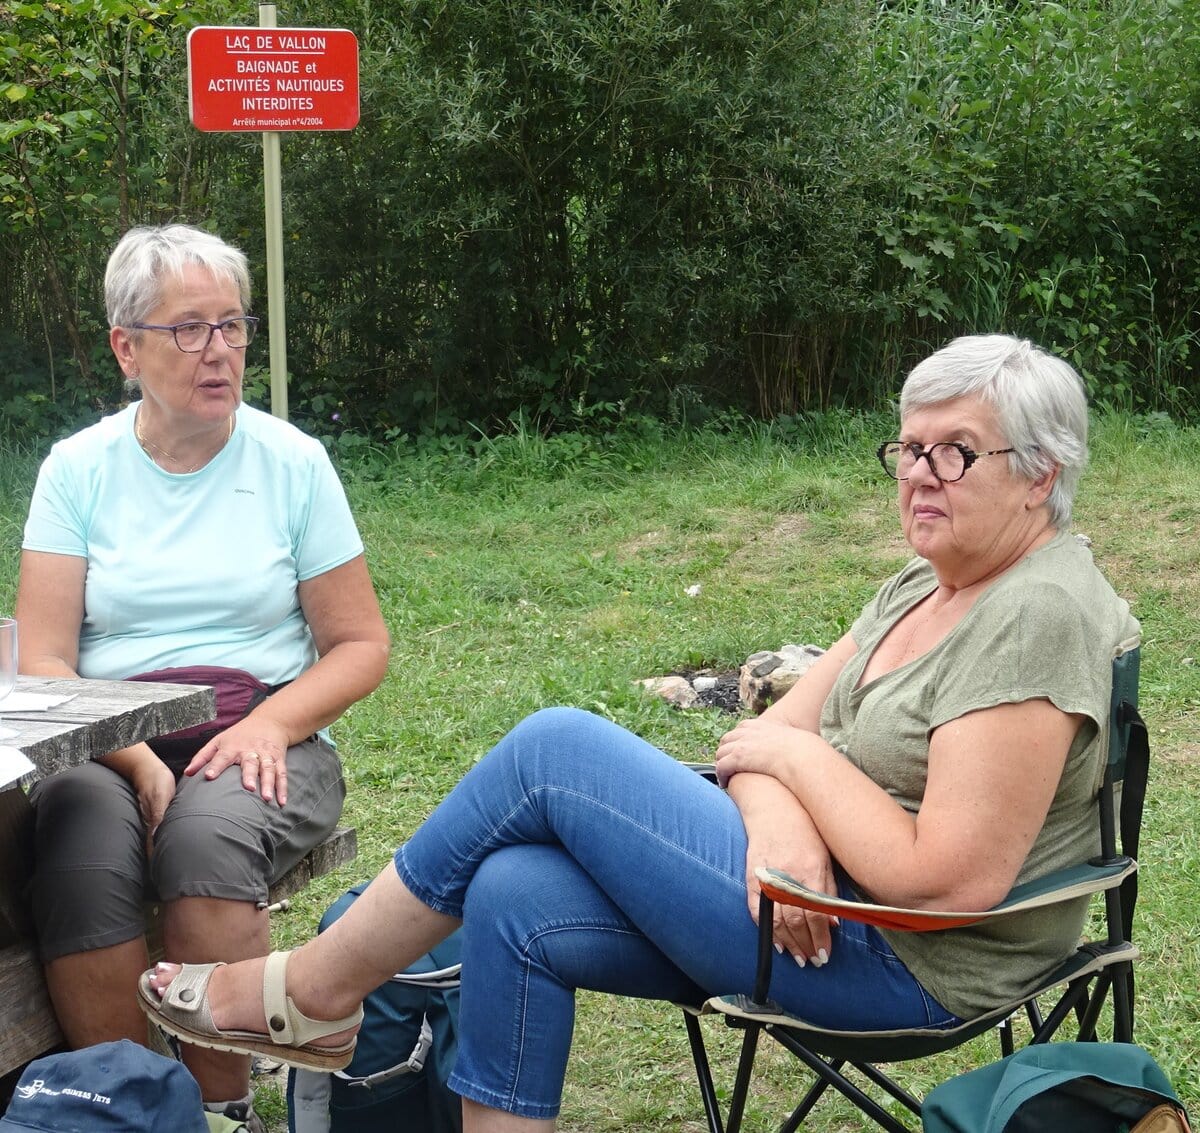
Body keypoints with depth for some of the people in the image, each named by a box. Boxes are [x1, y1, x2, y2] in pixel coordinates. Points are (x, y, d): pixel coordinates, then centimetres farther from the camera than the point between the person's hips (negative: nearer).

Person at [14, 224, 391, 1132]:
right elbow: (43, 663, 0)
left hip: (263, 739, 0)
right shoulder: (79, 468, 5)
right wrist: (137, 761, -18)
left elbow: (360, 646, 6)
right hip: (109, 744, 1)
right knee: (83, 868, -32)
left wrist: (269, 726, -14)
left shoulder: (291, 460, 4)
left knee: (206, 841, -34)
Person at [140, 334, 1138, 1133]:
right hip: (818, 903, 9)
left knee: (557, 748, -12)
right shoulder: (928, 583, 11)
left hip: (896, 962, -9)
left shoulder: (1035, 617, -19)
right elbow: (779, 730, 7)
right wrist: (777, 812, -17)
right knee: (515, 899, -7)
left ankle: (310, 994, 3)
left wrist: (799, 756, -13)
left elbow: (945, 880, -26)